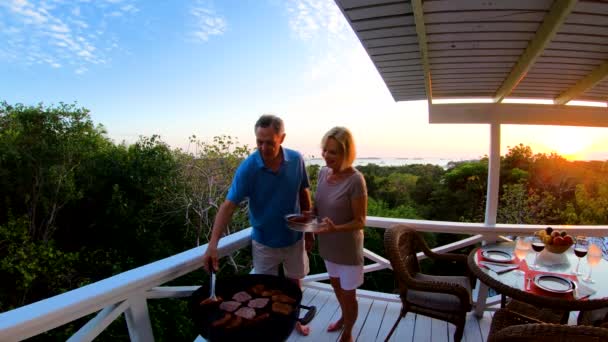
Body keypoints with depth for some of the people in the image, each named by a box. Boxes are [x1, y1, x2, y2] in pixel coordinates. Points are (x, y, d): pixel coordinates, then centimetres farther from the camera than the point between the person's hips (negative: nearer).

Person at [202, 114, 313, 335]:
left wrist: (309, 230, 3)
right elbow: (229, 205, -23)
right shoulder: (247, 168, -21)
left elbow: (304, 194, -1)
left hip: (294, 238, 3)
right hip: (264, 241, -2)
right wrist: (213, 244, -32)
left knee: (294, 282, 22)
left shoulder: (296, 160, -13)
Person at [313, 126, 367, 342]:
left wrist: (335, 228, -36)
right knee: (335, 284, 28)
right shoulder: (323, 172, -6)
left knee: (348, 293, 15)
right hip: (328, 244, 6)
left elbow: (360, 221, -20)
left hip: (348, 247, -6)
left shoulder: (355, 180, -26)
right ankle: (344, 316, 56)